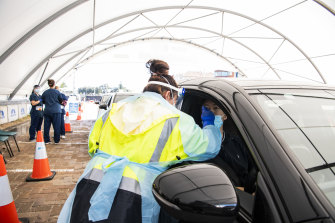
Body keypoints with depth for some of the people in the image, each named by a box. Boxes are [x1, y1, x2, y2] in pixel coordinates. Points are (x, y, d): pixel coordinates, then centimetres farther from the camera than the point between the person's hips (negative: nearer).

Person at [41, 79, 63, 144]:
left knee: (46, 126, 8)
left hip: (47, 111, 3)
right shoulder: (57, 92, -3)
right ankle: (56, 140, 8)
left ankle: (46, 140, 13)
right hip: (56, 111, -3)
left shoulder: (45, 93, 4)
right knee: (56, 126, 3)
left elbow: (43, 102, 13)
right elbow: (61, 101, 6)